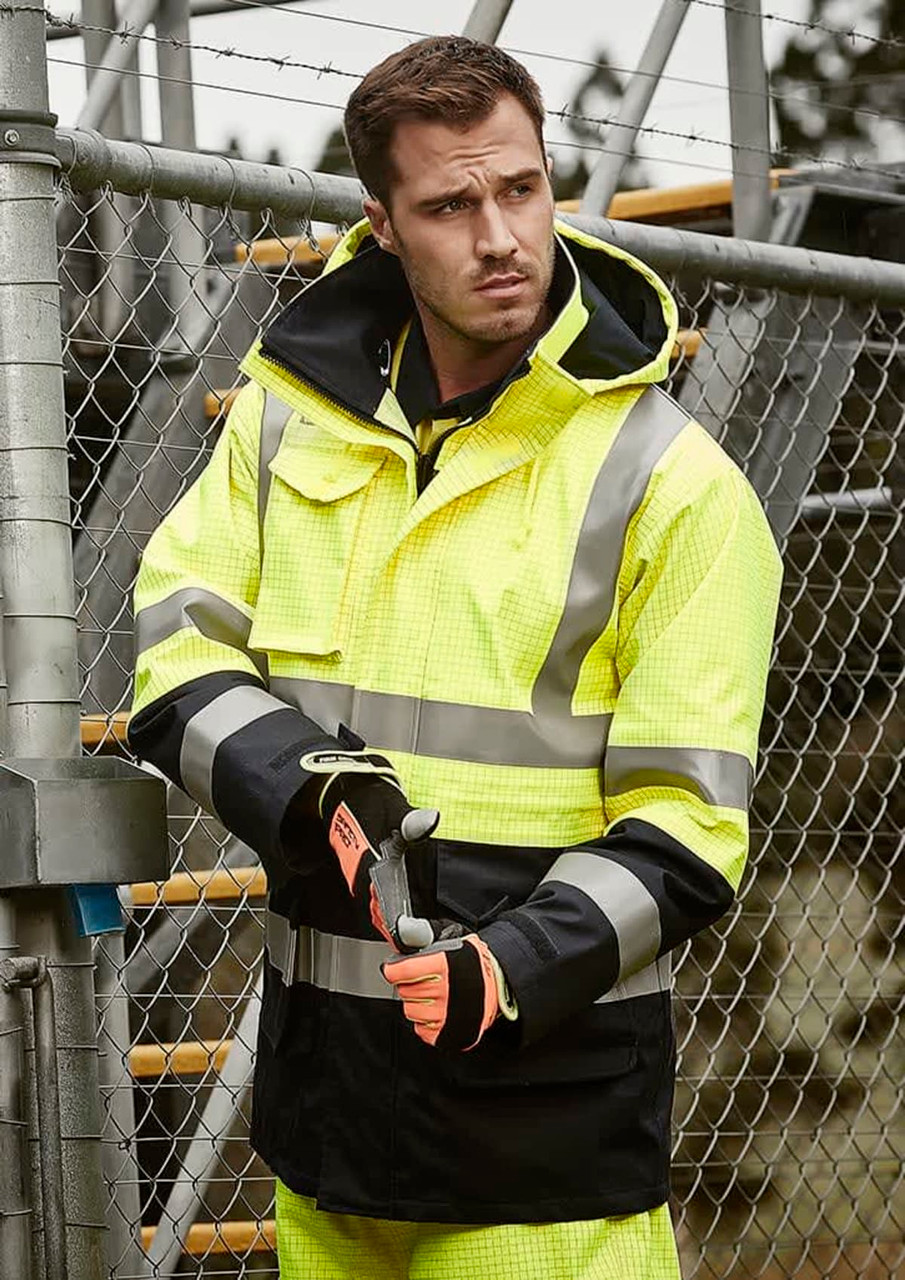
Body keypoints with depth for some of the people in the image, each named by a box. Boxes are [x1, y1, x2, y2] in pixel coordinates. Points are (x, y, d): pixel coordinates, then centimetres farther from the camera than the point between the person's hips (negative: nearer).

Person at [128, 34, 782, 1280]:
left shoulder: (671, 481, -7)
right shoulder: (294, 415, 6)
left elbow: (684, 828, -8)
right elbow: (175, 642, 4)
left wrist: (511, 971, -22)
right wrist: (304, 790, -15)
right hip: (324, 1069, 4)